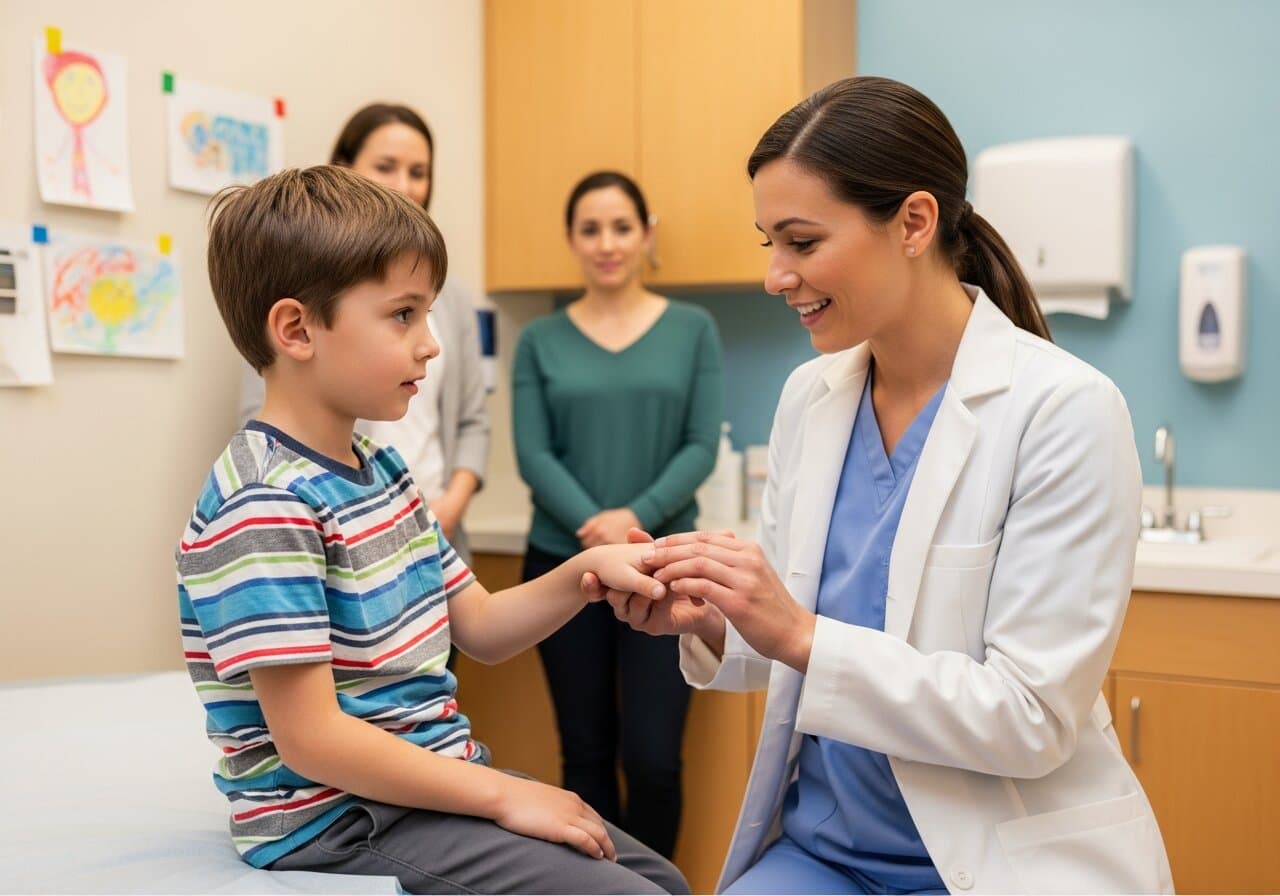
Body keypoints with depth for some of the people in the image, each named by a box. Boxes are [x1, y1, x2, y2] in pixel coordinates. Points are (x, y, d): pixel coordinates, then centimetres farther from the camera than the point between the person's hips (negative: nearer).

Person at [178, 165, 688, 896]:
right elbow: (309, 739, -23)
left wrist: (586, 570, -5)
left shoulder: (381, 468, 9)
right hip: (340, 819, -9)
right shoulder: (265, 507, -21)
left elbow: (478, 629, 12)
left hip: (436, 779, 9)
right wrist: (500, 794, -18)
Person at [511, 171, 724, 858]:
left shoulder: (693, 330, 3)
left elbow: (702, 446, -3)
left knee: (652, 756, -3)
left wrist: (637, 517, -17)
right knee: (586, 752, 10)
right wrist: (595, 528, -18)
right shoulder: (540, 341, 4)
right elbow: (532, 455, -3)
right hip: (563, 564, 1)